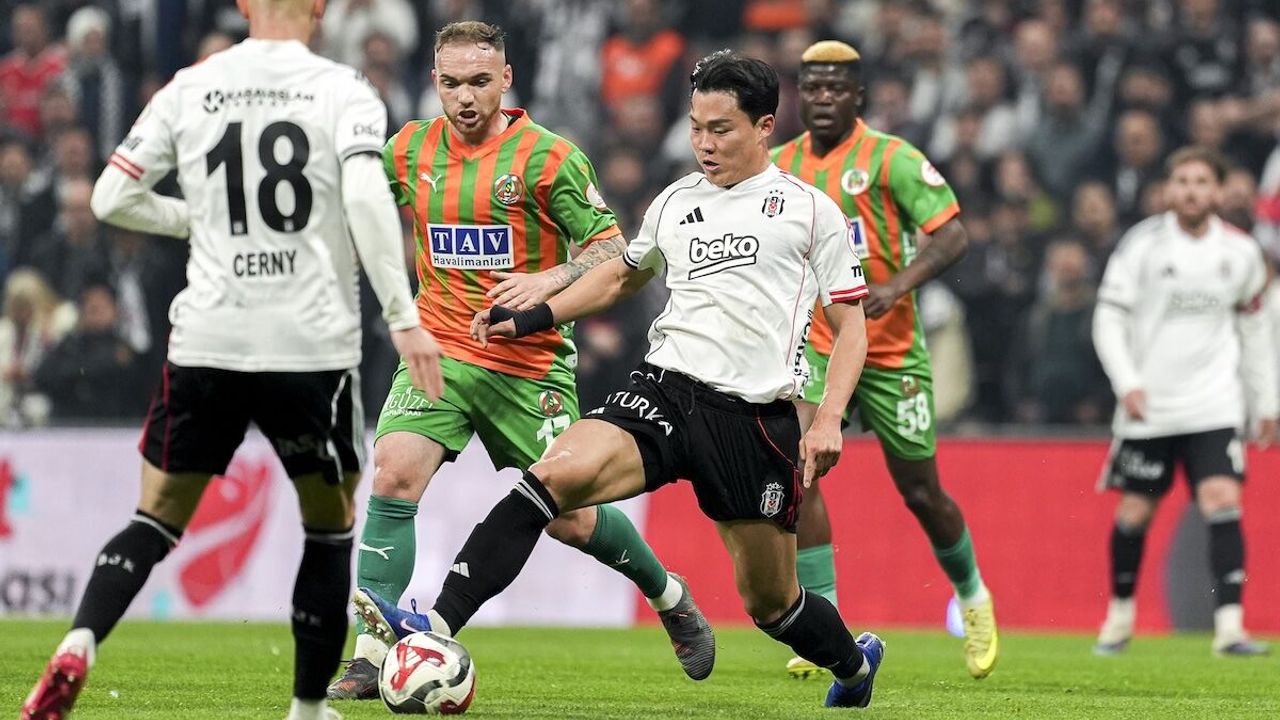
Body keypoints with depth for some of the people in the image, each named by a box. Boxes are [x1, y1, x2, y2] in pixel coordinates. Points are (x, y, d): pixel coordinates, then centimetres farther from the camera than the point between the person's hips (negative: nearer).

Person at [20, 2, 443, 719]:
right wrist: (404, 318, -16)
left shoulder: (188, 90, 5)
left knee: (158, 519, 11)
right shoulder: (343, 89, -3)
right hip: (314, 344, -2)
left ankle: (78, 646, -13)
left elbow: (112, 197, 5)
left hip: (207, 341, 2)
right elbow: (366, 197, -17)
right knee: (331, 523, 18)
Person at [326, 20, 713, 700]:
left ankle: (668, 594, 34)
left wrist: (547, 281, -25)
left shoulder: (547, 156, -9)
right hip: (440, 353, 3)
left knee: (568, 516, 4)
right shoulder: (409, 150, 4)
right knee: (394, 476, -19)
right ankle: (369, 658, -17)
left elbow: (612, 249, -9)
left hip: (530, 363, -3)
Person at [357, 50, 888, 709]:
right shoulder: (675, 202, 15)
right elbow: (622, 275, 33)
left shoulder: (811, 211, 4)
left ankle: (854, 663, 42)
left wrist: (827, 420, -7)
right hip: (665, 389, 3)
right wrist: (532, 318, 21)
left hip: (756, 418, -3)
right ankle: (437, 624, -37)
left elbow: (850, 324, 6)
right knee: (558, 470, -26)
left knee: (770, 601, 7)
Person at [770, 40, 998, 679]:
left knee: (921, 492, 6)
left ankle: (972, 596, 34)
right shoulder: (778, 165, 5)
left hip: (890, 351, -3)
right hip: (814, 347, 3)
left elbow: (952, 235, -16)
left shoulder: (890, 159, -9)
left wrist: (898, 286, -29)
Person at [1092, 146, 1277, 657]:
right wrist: (1126, 383, -16)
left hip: (1214, 405, 1)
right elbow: (1109, 318, -3)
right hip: (1148, 405, -1)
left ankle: (1230, 628, -19)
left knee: (1222, 501, -15)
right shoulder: (1144, 244, -5)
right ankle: (1120, 615, 29)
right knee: (1134, 512, 7)